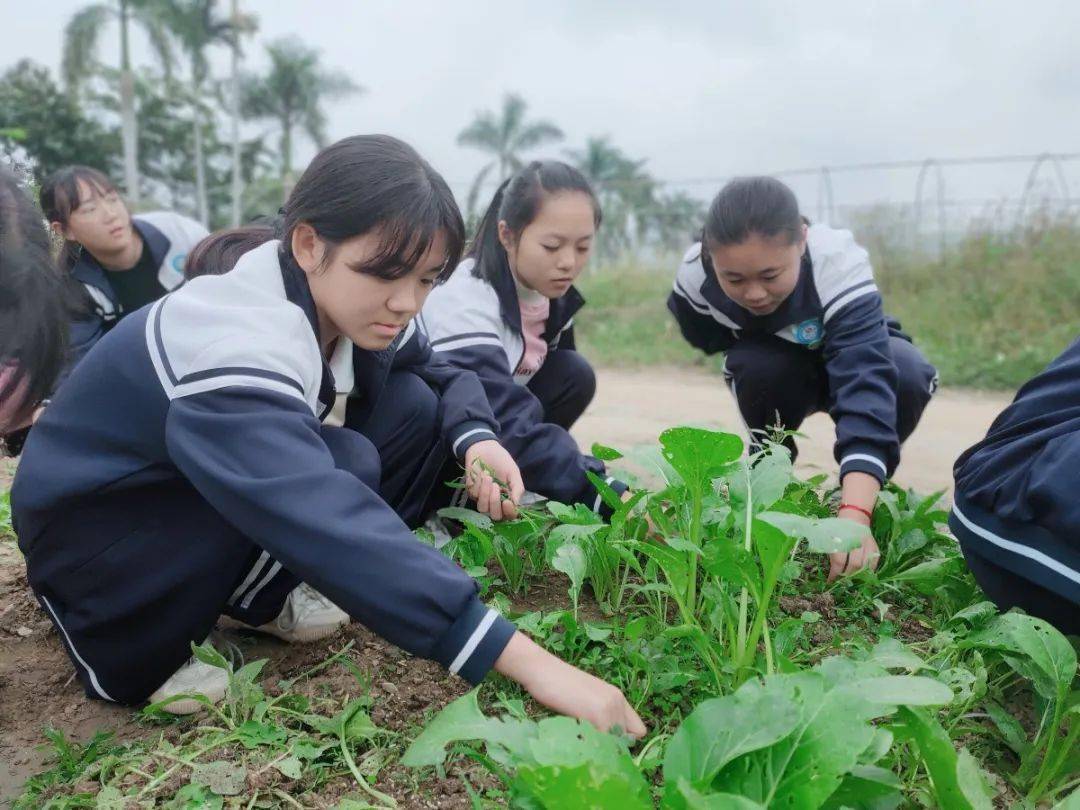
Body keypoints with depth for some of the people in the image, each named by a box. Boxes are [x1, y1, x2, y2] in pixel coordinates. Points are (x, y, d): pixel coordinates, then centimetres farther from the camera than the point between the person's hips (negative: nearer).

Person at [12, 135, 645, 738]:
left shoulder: (336, 303, -11)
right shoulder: (236, 353, -36)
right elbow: (338, 527, -46)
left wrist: (474, 437, -19)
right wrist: (529, 661, -49)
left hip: (176, 490, 7)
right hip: (82, 531, -7)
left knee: (414, 410, -11)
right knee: (346, 466, -30)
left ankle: (256, 596, 3)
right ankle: (132, 659, -10)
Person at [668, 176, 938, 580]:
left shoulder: (841, 268, -41)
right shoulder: (696, 275, -31)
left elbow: (865, 383, -53)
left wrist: (854, 513, -63)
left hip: (858, 349, -1)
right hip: (776, 372, 2)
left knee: (906, 373, -34)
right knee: (754, 368, -34)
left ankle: (870, 490, -5)